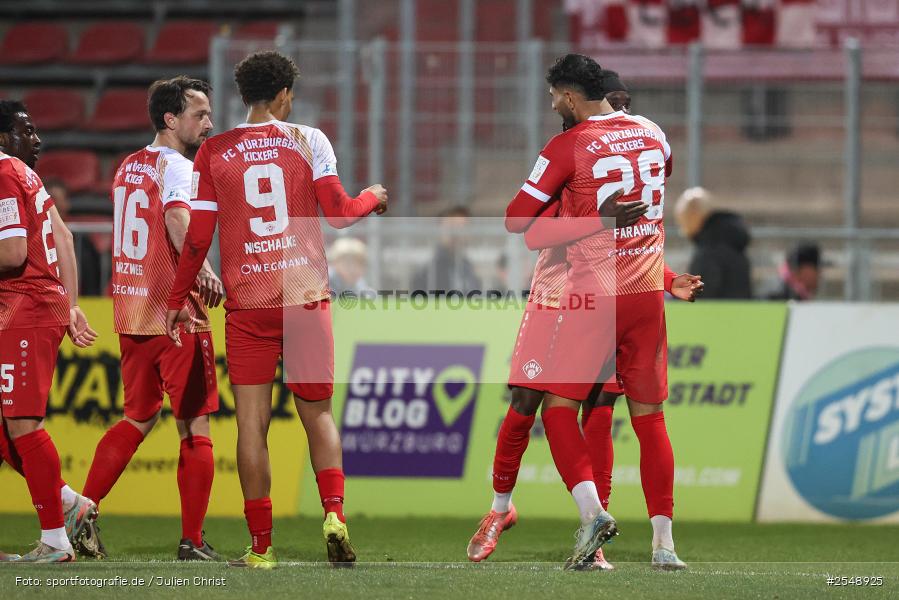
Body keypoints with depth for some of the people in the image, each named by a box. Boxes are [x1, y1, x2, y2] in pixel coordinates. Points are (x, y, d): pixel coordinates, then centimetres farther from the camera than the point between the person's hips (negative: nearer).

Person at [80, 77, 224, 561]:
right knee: (194, 426, 1)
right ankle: (192, 542, 0)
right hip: (177, 314, -8)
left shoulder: (127, 167, 14)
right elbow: (177, 217, -31)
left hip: (130, 311, 8)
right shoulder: (177, 167, -12)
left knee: (138, 420, 20)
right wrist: (203, 272, -35)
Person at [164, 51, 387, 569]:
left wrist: (178, 300, 12)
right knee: (318, 414, 10)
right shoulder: (308, 141, 1)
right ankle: (334, 513, -10)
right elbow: (339, 212, -2)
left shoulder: (214, 152, 3)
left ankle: (261, 546, -2)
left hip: (247, 303, 0)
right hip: (306, 296, 0)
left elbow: (198, 238, 1)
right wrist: (373, 198, 19)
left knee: (252, 423, 1)